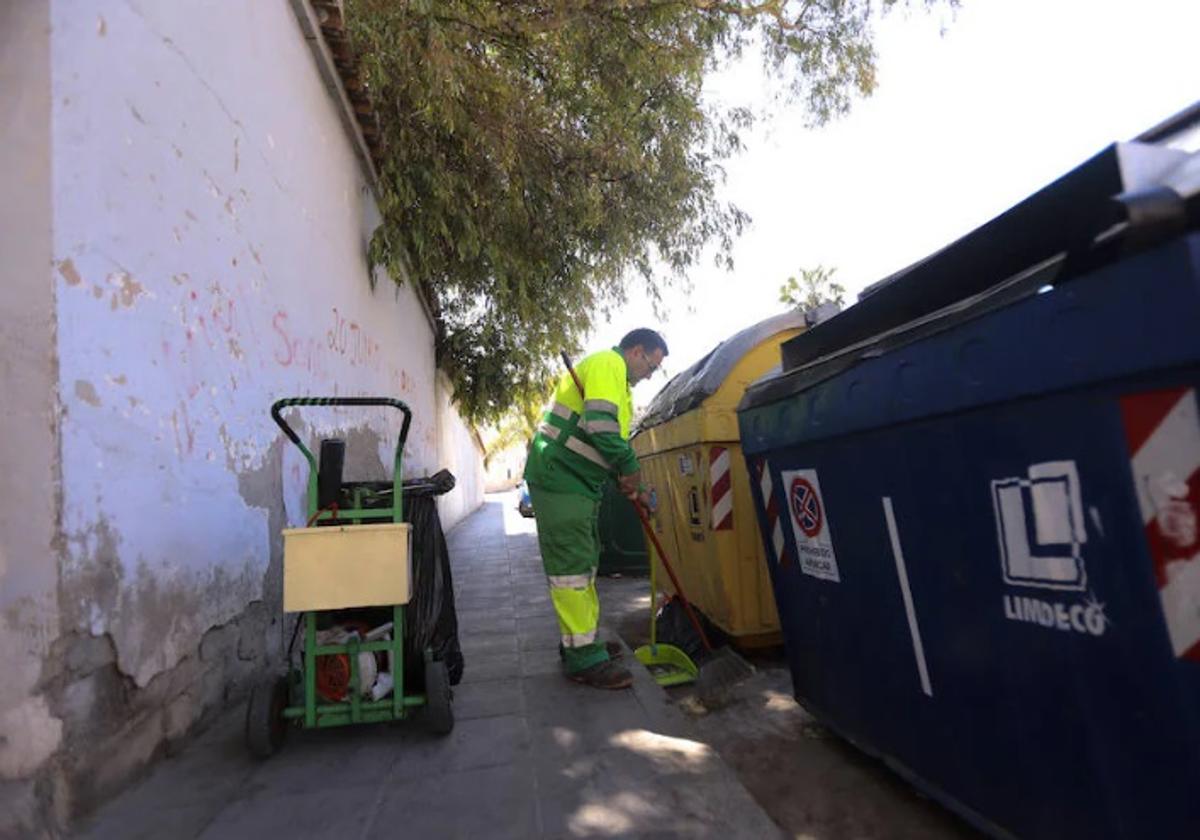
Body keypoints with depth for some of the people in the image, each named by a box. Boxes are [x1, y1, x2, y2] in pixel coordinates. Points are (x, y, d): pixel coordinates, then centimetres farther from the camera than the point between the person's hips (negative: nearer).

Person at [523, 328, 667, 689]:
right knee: (571, 565, -7)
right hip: (560, 478, -11)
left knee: (583, 562, 17)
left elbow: (610, 441, 23)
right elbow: (601, 427, -25)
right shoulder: (608, 363, -10)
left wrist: (631, 485, 13)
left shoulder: (617, 378, 23)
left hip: (579, 482, 11)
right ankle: (584, 658, -1)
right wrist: (631, 469, -13)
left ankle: (582, 641, 29)